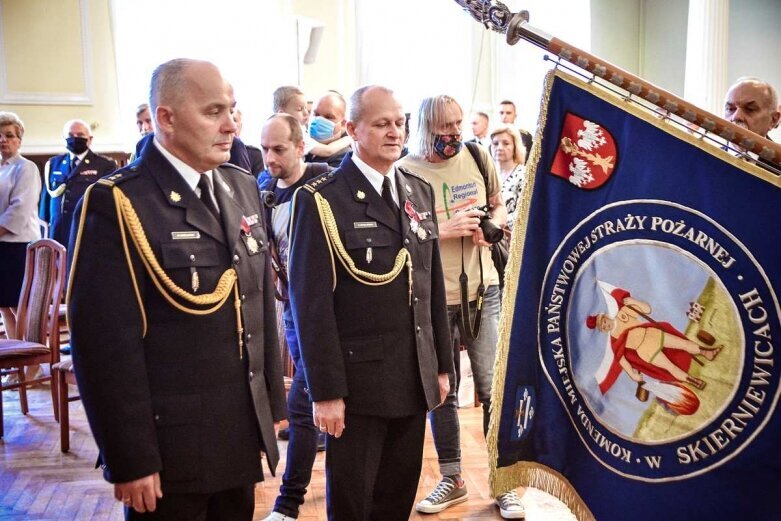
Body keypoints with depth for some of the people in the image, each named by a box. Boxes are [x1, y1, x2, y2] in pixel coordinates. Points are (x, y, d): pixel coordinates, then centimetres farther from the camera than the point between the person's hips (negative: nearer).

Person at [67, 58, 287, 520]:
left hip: (244, 438, 6)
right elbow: (106, 345, -17)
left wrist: (273, 403, 12)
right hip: (170, 450, -6)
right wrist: (131, 461, -16)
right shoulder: (117, 204, -15)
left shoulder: (243, 188, 7)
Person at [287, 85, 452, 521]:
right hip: (358, 382, -5)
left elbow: (434, 286, 13)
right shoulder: (322, 200, -10)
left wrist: (442, 365, 12)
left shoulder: (421, 192, 10)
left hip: (416, 379, 6)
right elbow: (312, 301, -12)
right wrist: (326, 390, -14)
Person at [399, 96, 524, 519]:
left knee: (494, 388, 2)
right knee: (441, 392, 10)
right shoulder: (405, 171, -7)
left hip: (483, 290, 2)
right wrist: (445, 230, -17)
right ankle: (451, 478, 28)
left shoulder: (478, 157, 3)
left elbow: (499, 206, 17)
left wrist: (493, 223, -5)